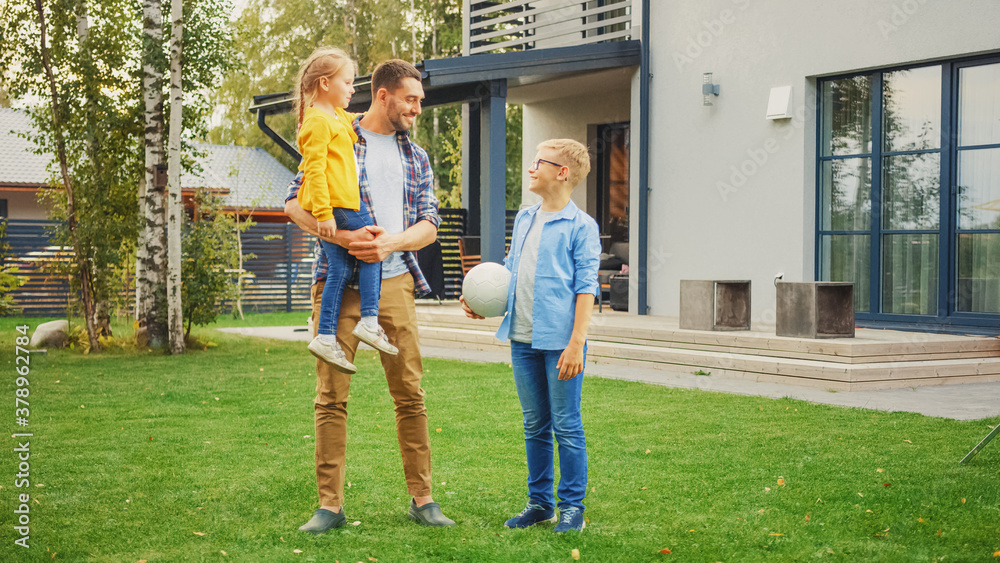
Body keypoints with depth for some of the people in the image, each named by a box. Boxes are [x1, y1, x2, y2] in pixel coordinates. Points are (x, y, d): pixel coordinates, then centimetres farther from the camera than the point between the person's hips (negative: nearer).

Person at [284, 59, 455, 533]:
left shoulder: (416, 156, 17)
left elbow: (429, 225, 9)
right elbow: (295, 203, -3)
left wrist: (392, 242, -12)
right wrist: (341, 236, -19)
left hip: (394, 281, 3)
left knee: (410, 393, 2)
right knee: (332, 395, -3)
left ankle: (422, 499, 11)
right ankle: (330, 505, 3)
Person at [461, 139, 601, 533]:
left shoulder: (580, 226, -7)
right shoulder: (524, 219, 14)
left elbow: (586, 288, -11)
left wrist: (576, 343, -17)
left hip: (559, 341, -7)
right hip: (523, 339, 7)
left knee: (566, 426, 0)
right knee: (535, 426, 13)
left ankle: (572, 506, 9)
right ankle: (540, 502, 23)